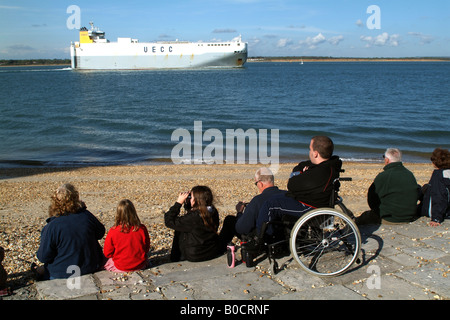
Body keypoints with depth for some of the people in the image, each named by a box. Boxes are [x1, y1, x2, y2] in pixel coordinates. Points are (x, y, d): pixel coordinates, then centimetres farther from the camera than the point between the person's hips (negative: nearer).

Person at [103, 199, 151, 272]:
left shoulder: (113, 232, -21)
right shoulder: (142, 229, -18)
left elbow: (107, 254, -8)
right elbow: (147, 249, -3)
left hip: (120, 268, 0)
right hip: (140, 266, 1)